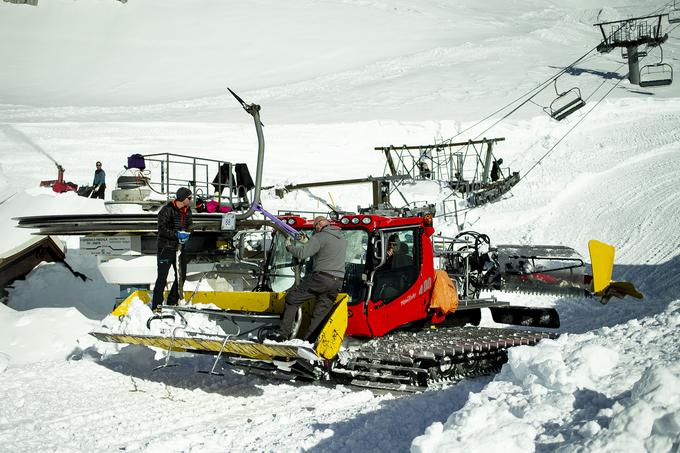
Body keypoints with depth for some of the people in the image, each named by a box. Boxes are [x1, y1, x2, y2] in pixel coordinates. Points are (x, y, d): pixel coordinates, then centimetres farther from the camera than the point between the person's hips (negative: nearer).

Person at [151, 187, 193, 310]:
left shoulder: (187, 211, 8)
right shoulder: (167, 210, -14)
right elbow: (162, 229, -17)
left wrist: (186, 234, -6)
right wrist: (177, 235, -23)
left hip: (180, 248, 7)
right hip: (166, 248, -7)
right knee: (162, 277, -5)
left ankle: (172, 303, 26)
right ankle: (156, 306, 1)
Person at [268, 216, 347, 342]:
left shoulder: (320, 237, -6)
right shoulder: (343, 239, 19)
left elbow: (302, 254, -14)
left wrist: (289, 246, 4)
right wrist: (308, 242, 31)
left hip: (321, 278, -7)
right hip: (337, 282, 7)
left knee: (292, 298, 5)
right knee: (320, 313, 7)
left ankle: (283, 333, 2)